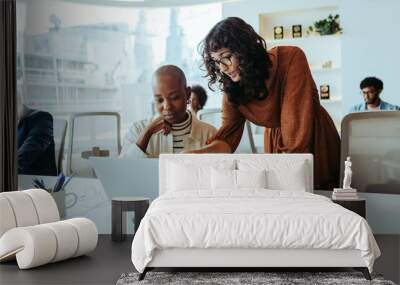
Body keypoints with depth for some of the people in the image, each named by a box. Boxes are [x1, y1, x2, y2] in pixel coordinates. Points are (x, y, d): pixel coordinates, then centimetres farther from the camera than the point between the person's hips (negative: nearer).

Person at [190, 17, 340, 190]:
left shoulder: (290, 59, -26)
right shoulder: (231, 86, -11)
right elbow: (228, 136, -14)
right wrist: (192, 156, -32)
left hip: (317, 142, -3)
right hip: (275, 144, 4)